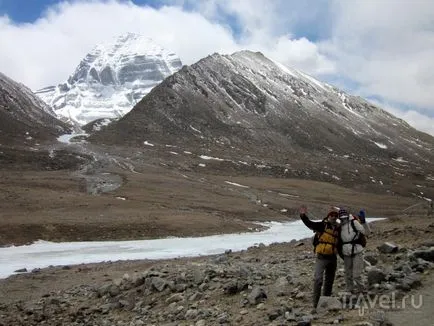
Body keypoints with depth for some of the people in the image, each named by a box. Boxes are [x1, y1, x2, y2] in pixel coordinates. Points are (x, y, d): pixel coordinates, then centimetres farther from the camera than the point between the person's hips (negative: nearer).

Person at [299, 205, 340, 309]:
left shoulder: (338, 229, 10)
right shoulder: (322, 225, -6)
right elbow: (310, 224, -17)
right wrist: (303, 215, -34)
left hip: (332, 257, 6)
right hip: (322, 256, -6)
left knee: (329, 281, 15)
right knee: (318, 279, -15)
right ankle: (316, 303, -12)